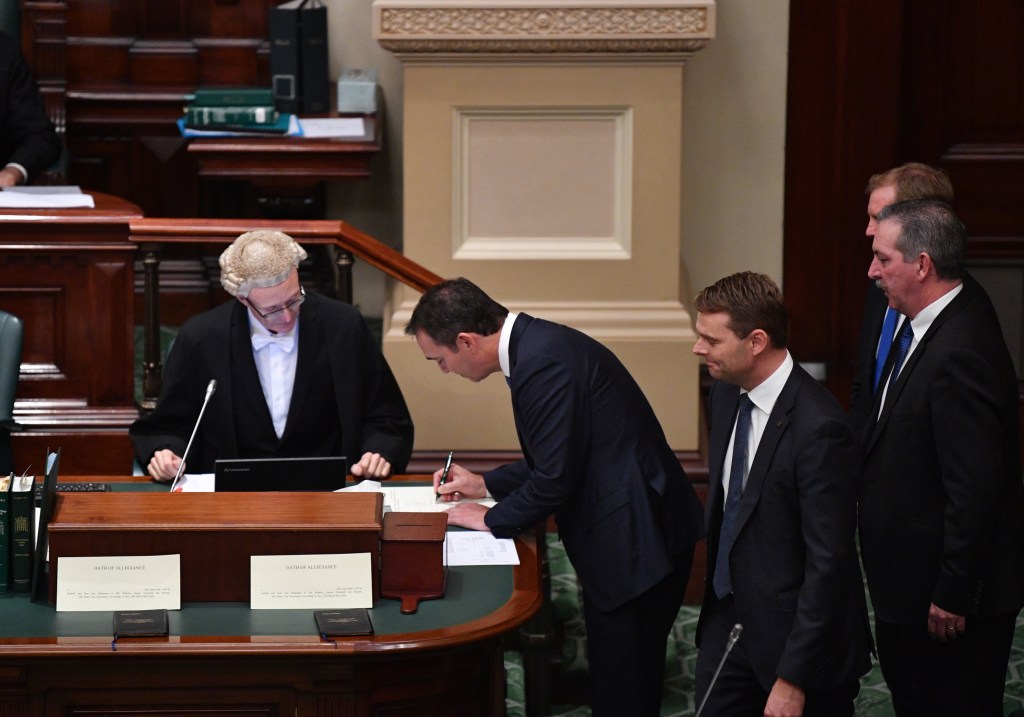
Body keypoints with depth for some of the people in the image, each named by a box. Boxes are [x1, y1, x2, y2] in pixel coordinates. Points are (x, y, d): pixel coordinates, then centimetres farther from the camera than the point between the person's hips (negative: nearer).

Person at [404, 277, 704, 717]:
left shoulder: (544, 363, -20)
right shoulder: (537, 343, 12)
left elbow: (556, 478, -19)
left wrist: (491, 520, -5)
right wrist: (486, 483, 20)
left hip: (634, 543, -10)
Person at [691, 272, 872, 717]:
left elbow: (828, 565, -23)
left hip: (796, 632, -7)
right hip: (729, 616, 7)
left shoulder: (817, 429, -25)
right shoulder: (725, 396, 1)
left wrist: (793, 679, -21)